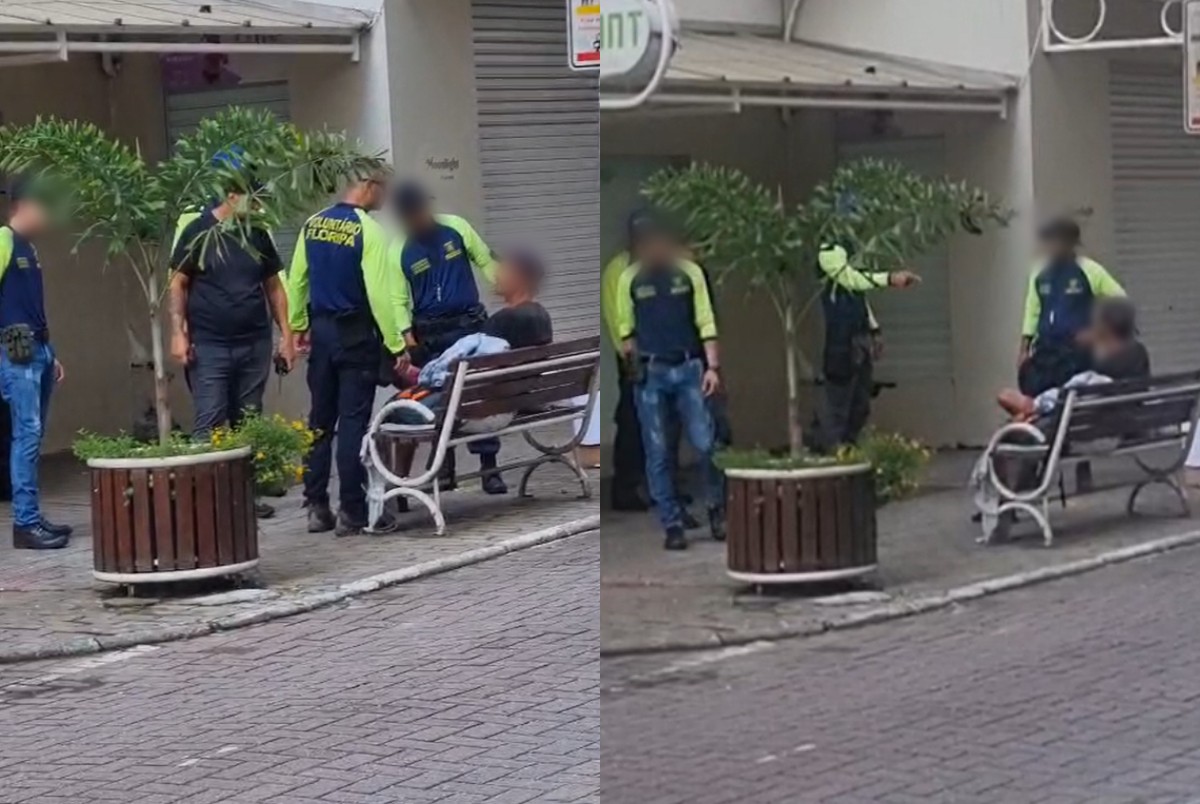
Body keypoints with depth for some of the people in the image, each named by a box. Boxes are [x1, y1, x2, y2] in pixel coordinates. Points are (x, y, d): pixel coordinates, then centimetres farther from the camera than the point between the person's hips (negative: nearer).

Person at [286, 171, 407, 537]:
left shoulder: (312, 225, 4)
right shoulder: (368, 230, -15)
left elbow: (296, 280, 10)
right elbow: (380, 293, -17)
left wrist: (298, 325, 23)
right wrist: (396, 345, -13)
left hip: (321, 330, 6)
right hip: (356, 335, -6)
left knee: (320, 419, 12)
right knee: (353, 421, -1)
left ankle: (316, 506, 15)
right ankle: (351, 511, 0)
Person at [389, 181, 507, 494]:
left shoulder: (456, 227, -1)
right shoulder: (399, 251, -4)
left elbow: (485, 262, 7)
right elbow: (398, 297, -5)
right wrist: (405, 332, -20)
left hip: (471, 324, 0)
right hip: (431, 335, 0)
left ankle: (489, 467, 0)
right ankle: (444, 470, 15)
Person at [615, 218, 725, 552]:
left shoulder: (690, 273, 2)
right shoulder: (630, 279, 4)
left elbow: (706, 323, 2)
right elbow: (626, 330, 12)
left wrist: (713, 366, -4)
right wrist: (637, 360, 0)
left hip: (689, 368, 0)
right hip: (651, 374, 1)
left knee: (706, 443, -6)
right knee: (658, 453, 2)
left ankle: (716, 508, 16)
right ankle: (672, 525, 9)